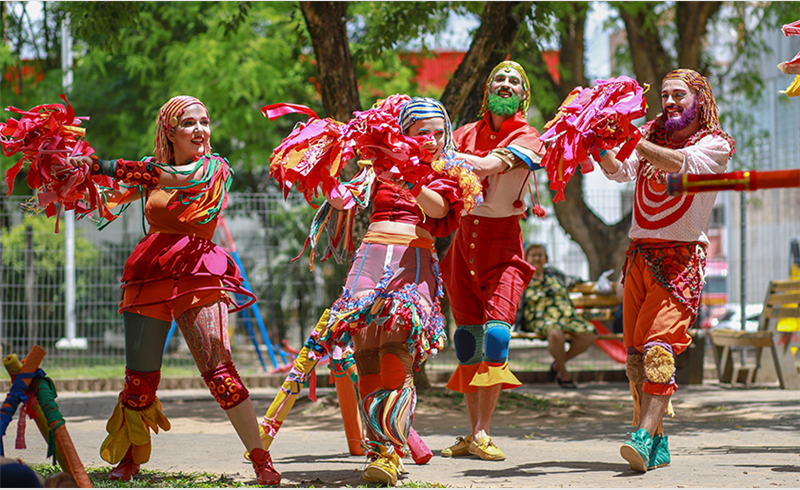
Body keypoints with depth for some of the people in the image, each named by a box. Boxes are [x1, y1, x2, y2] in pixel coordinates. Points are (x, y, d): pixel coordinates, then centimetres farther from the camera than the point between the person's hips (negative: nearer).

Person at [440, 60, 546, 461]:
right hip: (465, 238, 4)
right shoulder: (468, 133, 11)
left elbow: (486, 167, -21)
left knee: (496, 333, -16)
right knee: (467, 339, 2)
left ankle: (481, 434, -14)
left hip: (503, 241, -4)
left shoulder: (526, 139, -4)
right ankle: (472, 432, 8)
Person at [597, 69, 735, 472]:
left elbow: (680, 163, -20)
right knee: (635, 353, 1)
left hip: (682, 257, -5)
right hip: (640, 254, 6)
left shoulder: (716, 144, 1)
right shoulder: (651, 135, 17)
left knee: (658, 346, -20)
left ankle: (645, 438, -27)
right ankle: (658, 446, 7)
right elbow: (620, 171, 1)